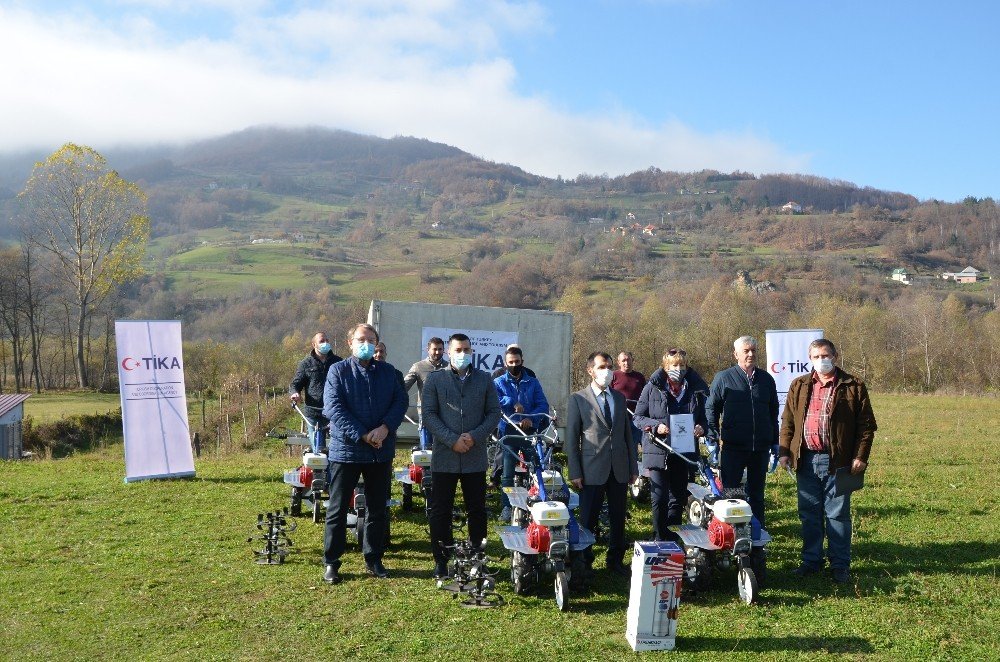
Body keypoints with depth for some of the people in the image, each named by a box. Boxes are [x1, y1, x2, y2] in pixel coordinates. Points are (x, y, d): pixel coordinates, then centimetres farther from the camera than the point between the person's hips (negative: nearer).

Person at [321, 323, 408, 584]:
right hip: (346, 450, -3)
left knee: (378, 508, 12)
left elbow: (401, 400, 1)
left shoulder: (387, 372, 9)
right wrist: (362, 435, -19)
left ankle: (373, 559, 25)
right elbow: (333, 407, -12)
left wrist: (385, 428, -16)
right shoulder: (338, 371, -2)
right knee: (338, 509, 4)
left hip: (381, 451, 4)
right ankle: (331, 562, 15)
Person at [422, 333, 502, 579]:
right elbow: (429, 414, -4)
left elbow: (494, 412, 4)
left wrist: (475, 436, -11)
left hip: (475, 457, 1)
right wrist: (452, 440, -14)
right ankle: (442, 561, 15)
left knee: (477, 510, 8)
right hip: (444, 456, -1)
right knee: (441, 511, 4)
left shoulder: (484, 380, 8)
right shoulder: (435, 379, 3)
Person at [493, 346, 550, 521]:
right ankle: (507, 506, 11)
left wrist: (531, 418, -16)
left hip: (529, 431, 1)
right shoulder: (499, 382, 7)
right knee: (507, 472, 1)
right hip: (508, 431, -1)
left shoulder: (533, 383, 11)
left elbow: (543, 405, 2)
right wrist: (511, 402, -22)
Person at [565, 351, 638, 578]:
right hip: (592, 469, -4)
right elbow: (571, 438, -4)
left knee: (618, 518, 11)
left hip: (619, 468, 4)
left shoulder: (619, 397, 12)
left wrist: (633, 466, 9)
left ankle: (616, 560, 27)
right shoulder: (577, 399, -2)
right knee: (588, 519, 3)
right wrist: (575, 473, -8)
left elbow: (627, 433, 13)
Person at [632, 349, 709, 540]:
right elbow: (637, 417, 1)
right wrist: (655, 426, -17)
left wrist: (701, 427, -8)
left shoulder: (695, 390, 8)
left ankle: (674, 538, 25)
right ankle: (660, 539, 6)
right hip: (658, 452, -3)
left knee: (679, 499, 11)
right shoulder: (652, 388, -1)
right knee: (659, 499, -5)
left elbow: (703, 418, 15)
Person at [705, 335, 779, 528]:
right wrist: (713, 439, -6)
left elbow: (773, 412, 16)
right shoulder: (723, 378, -1)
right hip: (733, 446, -3)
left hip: (761, 447, 3)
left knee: (756, 494, 13)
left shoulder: (766, 379, 10)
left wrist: (775, 442, 14)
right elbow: (711, 409, 1)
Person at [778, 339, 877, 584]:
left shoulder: (853, 386, 0)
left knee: (838, 515, 4)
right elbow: (788, 421, 11)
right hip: (806, 460, 3)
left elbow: (866, 424, -1)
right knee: (809, 514, 11)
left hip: (837, 461, -3)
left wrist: (860, 456, -7)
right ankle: (811, 560, 22)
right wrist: (784, 451, 3)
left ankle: (840, 565, 15)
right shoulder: (799, 386, 10)